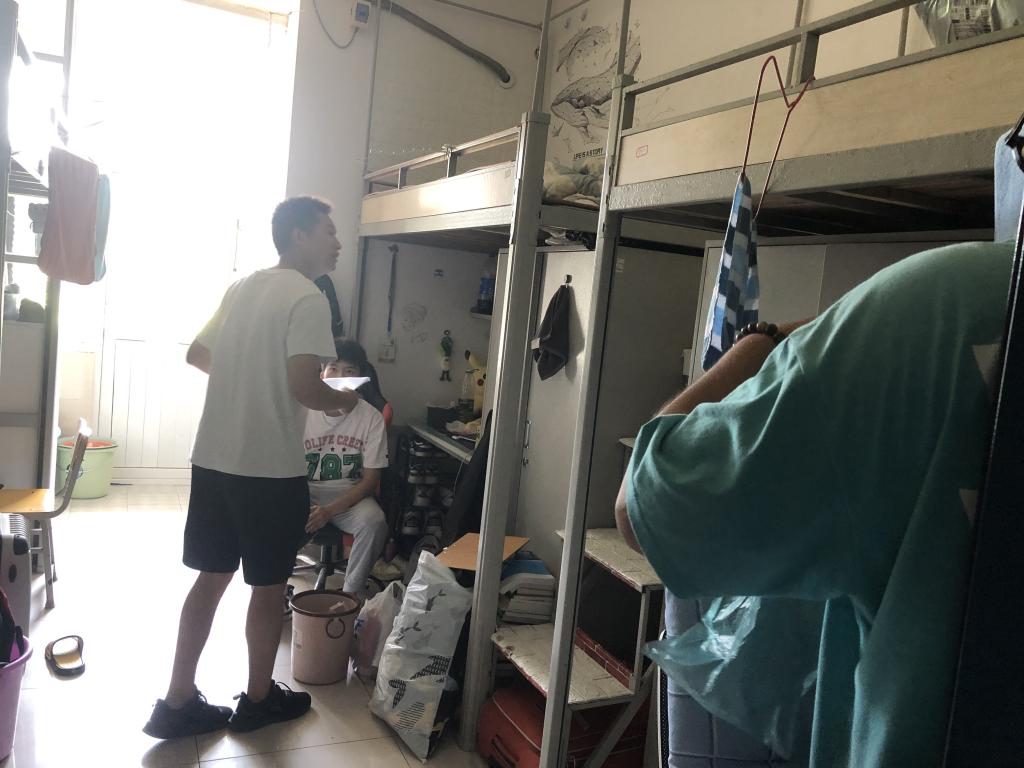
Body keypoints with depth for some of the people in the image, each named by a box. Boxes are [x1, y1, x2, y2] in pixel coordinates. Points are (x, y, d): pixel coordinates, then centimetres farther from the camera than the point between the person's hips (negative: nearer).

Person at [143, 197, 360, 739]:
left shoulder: (242, 288, 11)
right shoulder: (307, 299, -14)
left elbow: (195, 354, 21)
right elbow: (303, 387, -23)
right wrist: (343, 400, -3)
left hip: (213, 460, 7)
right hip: (271, 470, -7)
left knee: (211, 577, 16)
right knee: (269, 586, 10)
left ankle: (177, 703, 23)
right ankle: (258, 700, 27)